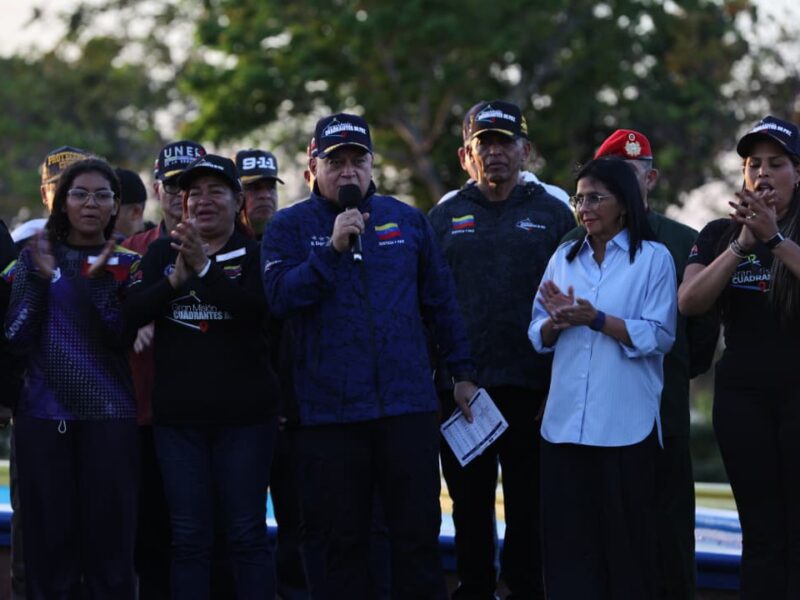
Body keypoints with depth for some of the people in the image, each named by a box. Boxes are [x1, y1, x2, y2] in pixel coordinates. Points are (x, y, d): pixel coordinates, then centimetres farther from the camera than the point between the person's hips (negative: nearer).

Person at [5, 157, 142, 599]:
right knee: (47, 535, -1)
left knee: (109, 534, -2)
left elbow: (124, 339, -5)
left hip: (108, 414, 0)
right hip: (43, 413, 0)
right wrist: (40, 278, -10)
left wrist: (96, 283, -16)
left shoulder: (127, 264, 8)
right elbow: (16, 336, 0)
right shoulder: (35, 256, 10)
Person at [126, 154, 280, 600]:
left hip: (244, 414, -2)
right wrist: (174, 280, -19)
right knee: (189, 537, 5)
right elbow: (134, 311, -2)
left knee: (248, 534, -1)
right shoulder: (163, 253, 11)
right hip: (178, 414, 3)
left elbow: (258, 308, -17)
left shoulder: (255, 254, 2)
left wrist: (204, 269, -28)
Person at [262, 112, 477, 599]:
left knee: (419, 535, 4)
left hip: (409, 407, 1)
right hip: (330, 413, -1)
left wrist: (463, 372, 11)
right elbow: (280, 297, -12)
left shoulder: (408, 220, 9)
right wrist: (332, 249, -20)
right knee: (344, 540, 7)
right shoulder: (290, 227, 3)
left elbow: (440, 302, 14)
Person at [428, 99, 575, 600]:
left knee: (528, 507, 3)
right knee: (470, 506, 8)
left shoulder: (553, 215, 6)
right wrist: (429, 379, 3)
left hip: (531, 389, -2)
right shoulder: (446, 217, 12)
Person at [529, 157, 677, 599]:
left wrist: (594, 318, -15)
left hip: (626, 424, -4)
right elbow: (538, 336, 13)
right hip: (566, 421, 4)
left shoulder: (653, 259, 0)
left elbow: (659, 336, -9)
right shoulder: (563, 258, 14)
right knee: (566, 536, 3)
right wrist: (557, 321, -9)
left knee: (626, 536, 1)